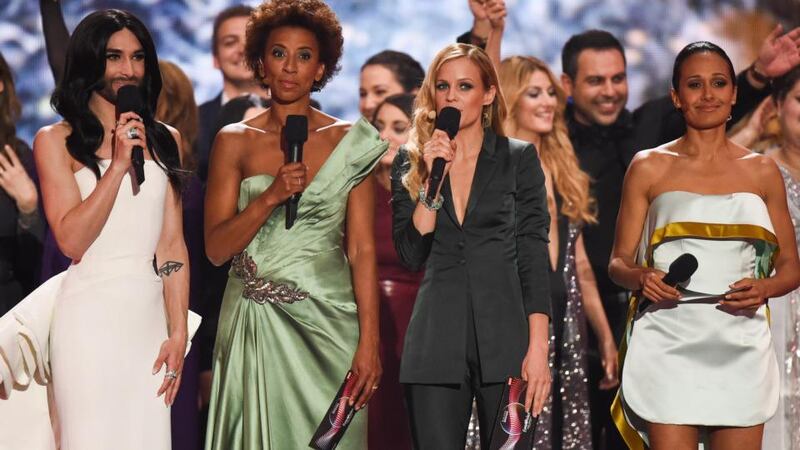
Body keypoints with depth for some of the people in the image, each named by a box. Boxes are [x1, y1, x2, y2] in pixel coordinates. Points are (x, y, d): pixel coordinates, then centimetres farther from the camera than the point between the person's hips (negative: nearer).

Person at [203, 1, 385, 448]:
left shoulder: (350, 143, 4)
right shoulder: (235, 141, 5)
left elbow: (362, 250, 0)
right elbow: (216, 248, 0)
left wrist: (370, 341, -9)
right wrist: (271, 197, -15)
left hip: (327, 323, 0)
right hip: (256, 323, 0)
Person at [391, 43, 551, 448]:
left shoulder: (519, 159, 6)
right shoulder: (410, 163, 11)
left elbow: (534, 257, 0)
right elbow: (410, 255, 1)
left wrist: (538, 346, -9)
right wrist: (431, 178, -9)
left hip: (504, 339, -1)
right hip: (436, 338, 1)